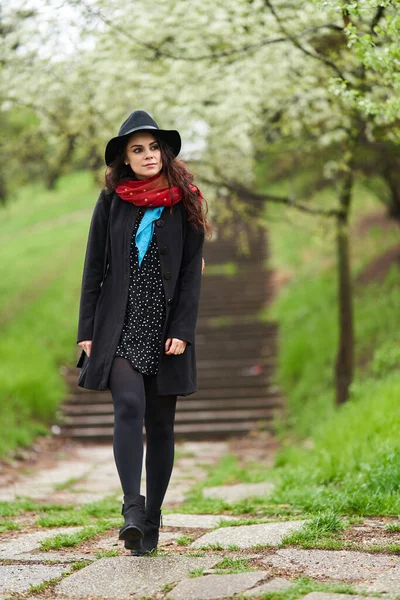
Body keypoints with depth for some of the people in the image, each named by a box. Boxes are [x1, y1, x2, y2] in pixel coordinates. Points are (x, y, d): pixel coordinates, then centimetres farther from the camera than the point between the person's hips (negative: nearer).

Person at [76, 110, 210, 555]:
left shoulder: (184, 204, 6)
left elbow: (191, 273, 2)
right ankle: (132, 509, -26)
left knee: (160, 424, 3)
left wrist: (182, 332, -8)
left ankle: (151, 524, 12)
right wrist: (86, 331, 2)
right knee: (129, 405, -21)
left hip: (165, 330, 1)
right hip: (119, 327, 0)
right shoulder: (111, 201, 7)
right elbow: (94, 268, 7)